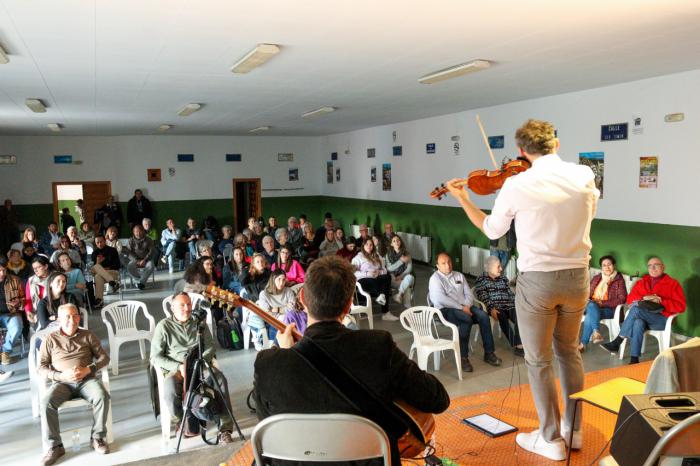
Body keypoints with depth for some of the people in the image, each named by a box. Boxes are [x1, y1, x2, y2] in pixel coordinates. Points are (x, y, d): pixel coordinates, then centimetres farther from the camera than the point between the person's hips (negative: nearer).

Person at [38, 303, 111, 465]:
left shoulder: (88, 335, 9)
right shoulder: (50, 339, 6)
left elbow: (104, 357, 8)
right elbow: (41, 368, 4)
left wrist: (88, 369, -11)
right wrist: (60, 376, -14)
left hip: (87, 379, 0)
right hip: (62, 382, 0)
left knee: (102, 397, -30)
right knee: (46, 403, -31)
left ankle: (97, 437, -10)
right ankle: (55, 446, -17)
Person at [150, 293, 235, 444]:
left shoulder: (199, 323, 16)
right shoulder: (164, 326, 7)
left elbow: (210, 348, 13)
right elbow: (155, 357, 2)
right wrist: (179, 367, -12)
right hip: (175, 369, -2)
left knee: (220, 379, -30)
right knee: (170, 390, -36)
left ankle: (225, 430, -27)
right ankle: (180, 421, -3)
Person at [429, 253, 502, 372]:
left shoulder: (459, 276, 19)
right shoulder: (435, 279, -1)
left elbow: (469, 294, 14)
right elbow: (441, 299, -14)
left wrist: (467, 306, -8)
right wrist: (461, 308, -18)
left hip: (464, 307, 6)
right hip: (446, 310, -6)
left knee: (483, 316, -21)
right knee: (466, 319, -34)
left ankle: (489, 353, -15)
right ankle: (463, 357, -28)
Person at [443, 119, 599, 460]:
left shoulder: (517, 185, -14)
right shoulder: (585, 176, -4)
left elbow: (491, 230, 0)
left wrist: (463, 199, 13)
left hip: (537, 280, -4)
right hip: (577, 277, 5)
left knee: (539, 361, 10)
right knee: (569, 351, 23)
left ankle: (551, 439, 21)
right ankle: (575, 429, 33)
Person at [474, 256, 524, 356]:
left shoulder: (503, 279, 24)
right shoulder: (481, 280, 7)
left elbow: (511, 294, 16)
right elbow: (483, 298, -6)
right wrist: (491, 309, -22)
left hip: (509, 306, 5)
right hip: (494, 307, -5)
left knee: (519, 315, -29)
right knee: (502, 316, -37)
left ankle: (518, 345, -37)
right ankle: (517, 345, -39)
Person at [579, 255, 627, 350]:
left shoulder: (619, 279, 5)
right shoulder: (596, 278, 19)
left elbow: (622, 299, -5)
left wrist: (602, 303, -14)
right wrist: (589, 301, -7)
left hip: (608, 309, -4)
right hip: (592, 307, 4)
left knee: (589, 317, -34)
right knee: (592, 305, -35)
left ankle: (583, 344, -34)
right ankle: (596, 332, -45)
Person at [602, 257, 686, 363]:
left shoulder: (673, 284, 6)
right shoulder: (641, 282, 19)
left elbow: (681, 306, -2)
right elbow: (630, 298, 12)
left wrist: (660, 301, -13)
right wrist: (644, 298, -8)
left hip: (662, 319, -3)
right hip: (642, 317, 3)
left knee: (636, 309, -32)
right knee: (638, 323, -36)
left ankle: (617, 342, -26)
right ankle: (634, 360, -37)